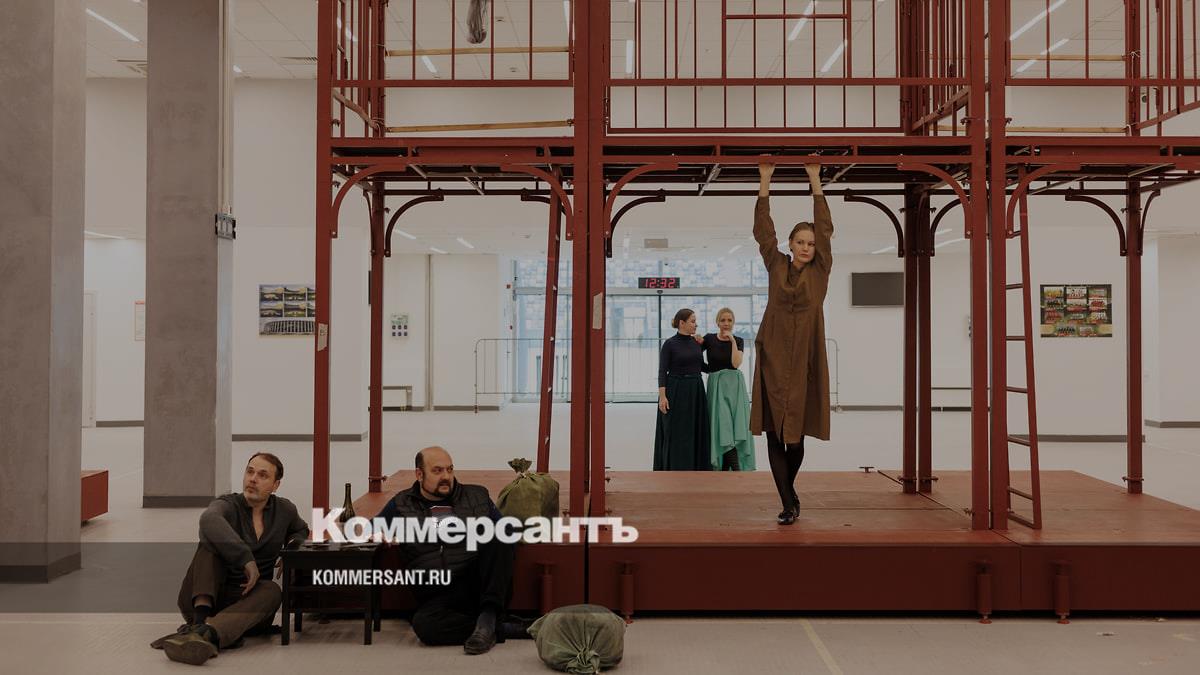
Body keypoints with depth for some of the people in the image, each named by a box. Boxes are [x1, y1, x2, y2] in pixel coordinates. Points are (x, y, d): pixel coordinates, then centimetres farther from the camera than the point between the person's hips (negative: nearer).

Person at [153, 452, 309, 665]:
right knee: (212, 539, -23)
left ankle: (207, 633, -56)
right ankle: (201, 619, -44)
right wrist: (246, 558, -42)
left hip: (246, 601, 2)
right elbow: (209, 520, -34)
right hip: (203, 601, -2)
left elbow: (301, 530, 29)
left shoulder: (285, 510, 6)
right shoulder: (227, 505, -8)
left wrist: (293, 549, 5)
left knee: (272, 590, -31)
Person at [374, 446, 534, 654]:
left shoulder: (477, 496, 13)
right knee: (424, 624, -35)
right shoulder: (402, 504, 12)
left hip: (482, 585, 1)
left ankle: (488, 616, -31)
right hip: (439, 597, -1)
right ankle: (503, 627, -22)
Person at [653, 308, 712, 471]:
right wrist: (662, 396, -20)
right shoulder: (669, 344, -7)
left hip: (696, 392, 6)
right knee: (676, 434, 0)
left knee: (696, 433, 8)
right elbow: (662, 371, -11)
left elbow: (701, 366, 14)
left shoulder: (697, 342, 9)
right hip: (676, 392, -6)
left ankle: (695, 468, 16)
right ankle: (674, 469, 9)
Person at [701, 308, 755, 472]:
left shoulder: (738, 341, 5)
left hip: (735, 385, 1)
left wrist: (732, 340, -12)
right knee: (723, 425, -10)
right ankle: (737, 470, -11)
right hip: (716, 385, -1)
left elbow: (736, 363, -12)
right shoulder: (709, 339, 3)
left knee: (736, 426, -3)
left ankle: (725, 468, 5)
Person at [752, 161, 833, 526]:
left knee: (796, 436, 5)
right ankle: (788, 503, 4)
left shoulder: (820, 271, 5)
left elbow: (825, 228, -1)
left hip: (804, 360, 0)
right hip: (772, 357, 1)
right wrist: (764, 182, -3)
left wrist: (815, 181, -3)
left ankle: (788, 490, 31)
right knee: (774, 434, -2)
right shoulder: (776, 265, 7)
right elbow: (763, 230, 3)